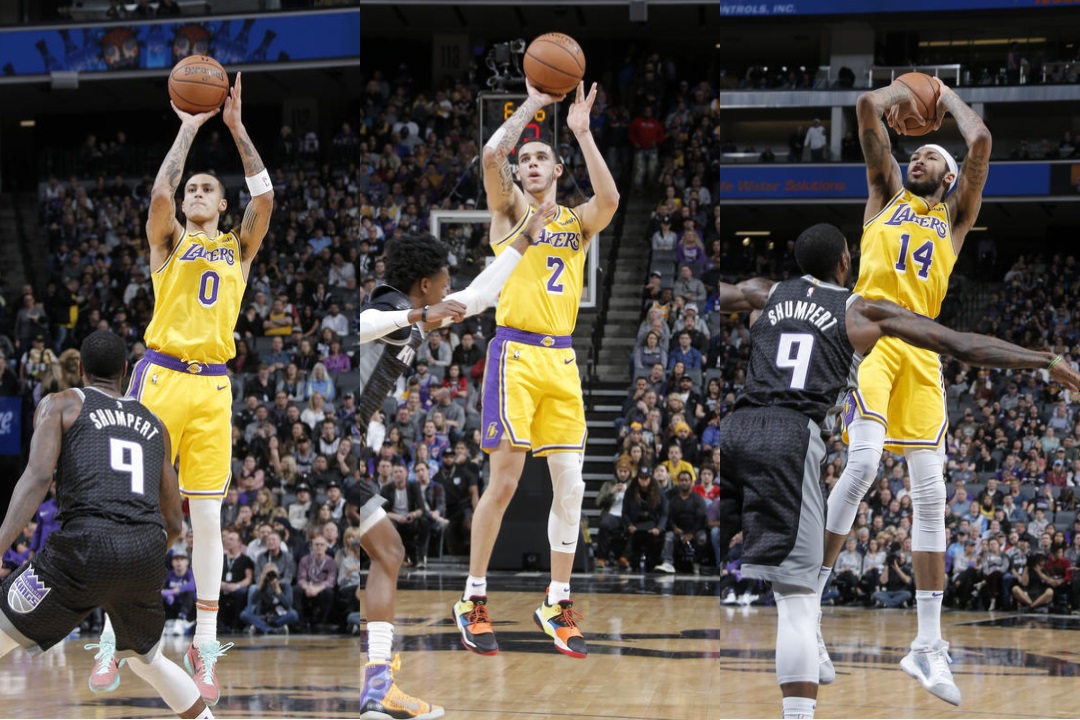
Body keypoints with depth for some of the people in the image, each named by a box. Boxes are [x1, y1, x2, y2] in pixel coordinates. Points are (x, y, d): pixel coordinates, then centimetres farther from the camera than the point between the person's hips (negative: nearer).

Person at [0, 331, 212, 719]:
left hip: (88, 545, -5)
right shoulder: (155, 425, 26)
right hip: (148, 553, 5)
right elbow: (173, 523, 25)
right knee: (146, 659, 31)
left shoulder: (61, 405, 14)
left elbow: (38, 476, -5)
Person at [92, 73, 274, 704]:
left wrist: (237, 128, -2)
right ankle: (113, 635, 1)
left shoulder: (239, 247, 13)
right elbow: (160, 192, -10)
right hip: (162, 374, -2)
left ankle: (206, 646, 4)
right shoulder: (170, 241, 9)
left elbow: (265, 196, -1)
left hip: (213, 386, 2)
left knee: (209, 516, 1)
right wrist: (190, 128, -5)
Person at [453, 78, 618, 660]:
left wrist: (582, 130, -9)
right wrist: (532, 104, -4)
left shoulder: (578, 220, 13)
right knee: (504, 481, -6)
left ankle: (556, 604, 10)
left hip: (562, 360, 4)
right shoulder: (511, 208, 6)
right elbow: (492, 155, -13)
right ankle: (473, 600, 3)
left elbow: (609, 200, -10)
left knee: (570, 485, 1)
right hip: (516, 354, -4)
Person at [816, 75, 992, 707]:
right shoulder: (887, 195, 20)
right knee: (863, 463, -23)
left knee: (931, 493, -2)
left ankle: (929, 645, 1)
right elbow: (867, 109, 9)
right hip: (870, 332, -3)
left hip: (922, 350, 3)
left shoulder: (956, 217, 22)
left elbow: (981, 141, 10)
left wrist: (946, 95, 22)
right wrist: (902, 94, 25)